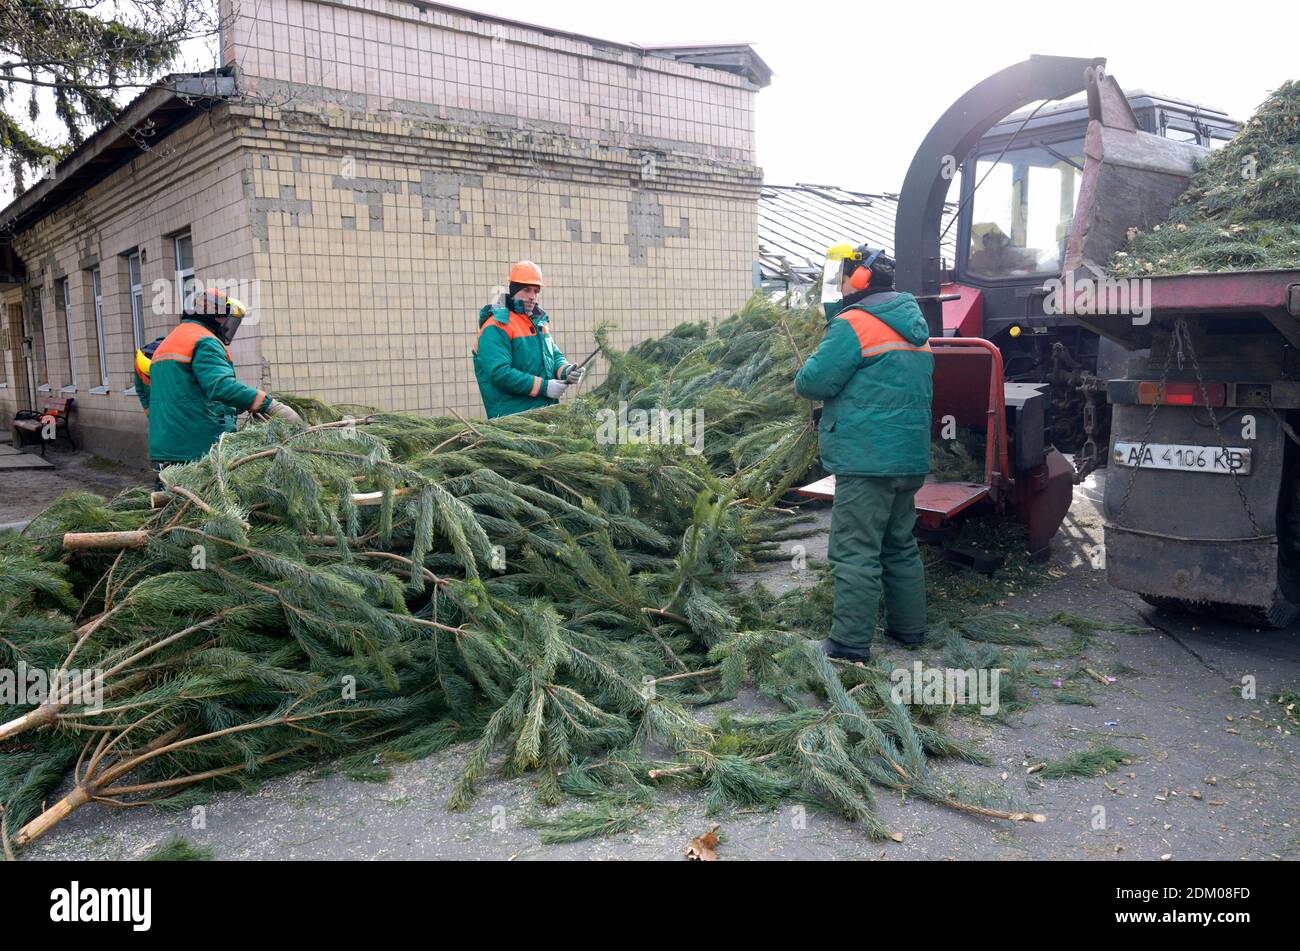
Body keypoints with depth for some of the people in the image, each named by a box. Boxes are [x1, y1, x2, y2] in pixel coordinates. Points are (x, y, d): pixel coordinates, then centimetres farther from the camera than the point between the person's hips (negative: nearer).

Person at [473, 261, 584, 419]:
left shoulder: (539, 321, 20)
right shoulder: (496, 327, -8)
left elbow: (555, 355, 23)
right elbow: (499, 373, -18)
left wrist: (566, 370, -2)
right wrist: (544, 387, -18)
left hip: (547, 410, 8)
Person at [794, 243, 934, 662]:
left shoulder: (853, 325, -12)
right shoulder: (914, 328, 16)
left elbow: (813, 381, -14)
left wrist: (805, 375, 8)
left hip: (866, 461, -9)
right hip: (910, 458, 9)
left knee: (855, 552, -4)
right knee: (901, 546, 19)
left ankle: (850, 642, 0)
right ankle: (909, 627, 28)